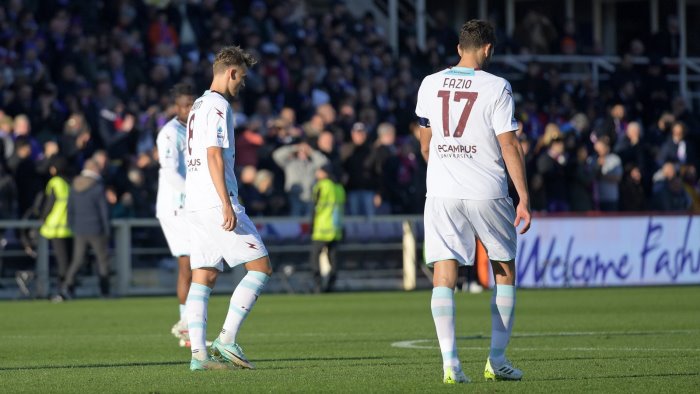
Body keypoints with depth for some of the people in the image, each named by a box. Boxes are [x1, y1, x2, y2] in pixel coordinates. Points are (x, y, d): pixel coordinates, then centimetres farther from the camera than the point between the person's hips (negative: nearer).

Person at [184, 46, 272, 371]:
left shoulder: (198, 106, 21)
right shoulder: (218, 106, -9)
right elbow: (214, 156, -17)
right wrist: (227, 205, -21)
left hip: (195, 205, 10)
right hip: (216, 201, -10)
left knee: (203, 277, 5)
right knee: (261, 267, -5)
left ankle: (198, 353, -2)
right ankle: (227, 340, -11)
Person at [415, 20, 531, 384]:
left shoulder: (430, 84, 6)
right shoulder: (496, 88, -7)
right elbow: (509, 146, -10)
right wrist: (524, 198, -5)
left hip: (441, 193, 3)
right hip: (487, 194, -2)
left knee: (444, 274, -1)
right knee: (504, 270, 14)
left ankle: (450, 362, -12)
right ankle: (497, 359, 13)